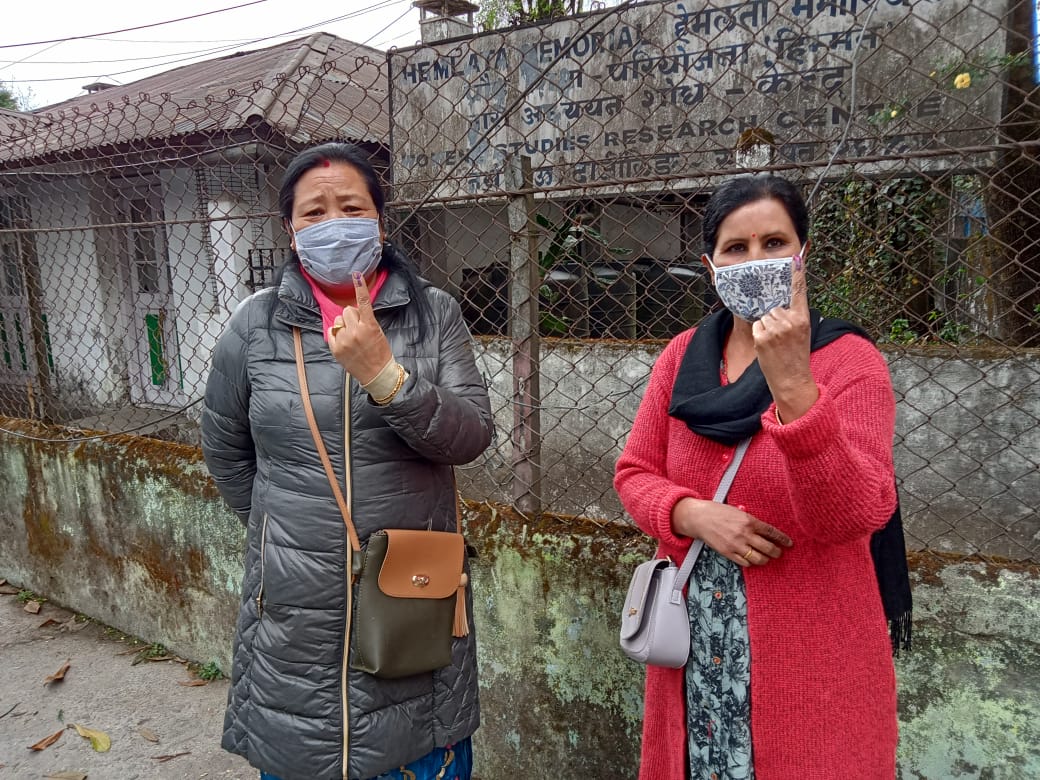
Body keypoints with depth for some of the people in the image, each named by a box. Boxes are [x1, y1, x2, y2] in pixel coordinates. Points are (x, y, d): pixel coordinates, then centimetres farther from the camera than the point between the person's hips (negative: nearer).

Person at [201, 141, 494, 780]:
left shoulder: (435, 314, -3)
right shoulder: (255, 325, -1)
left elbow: (472, 435, -14)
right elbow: (226, 449, 11)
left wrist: (384, 374, -27)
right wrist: (281, 525, 12)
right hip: (296, 609, 1)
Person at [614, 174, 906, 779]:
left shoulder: (850, 361, -10)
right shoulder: (682, 356, 1)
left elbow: (856, 515, -22)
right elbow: (635, 472, 4)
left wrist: (792, 386, -33)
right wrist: (695, 514, -16)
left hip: (810, 653, -3)